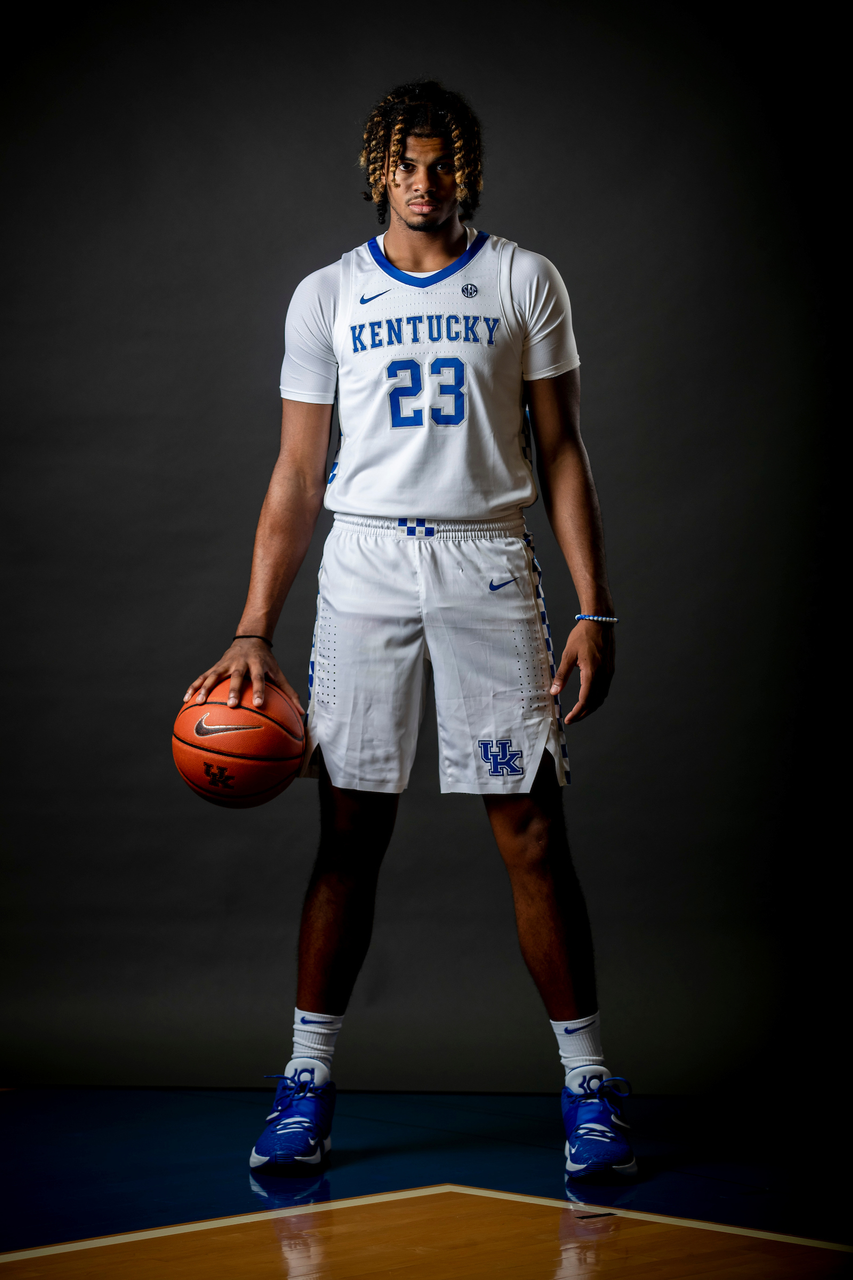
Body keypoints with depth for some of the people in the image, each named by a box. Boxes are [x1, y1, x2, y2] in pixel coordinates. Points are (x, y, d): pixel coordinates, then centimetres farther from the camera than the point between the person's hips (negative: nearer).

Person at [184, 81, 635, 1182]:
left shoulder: (525, 282, 7)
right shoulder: (326, 296, 9)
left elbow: (562, 457, 6)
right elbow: (296, 477, 9)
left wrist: (594, 612, -3)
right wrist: (253, 632, 1)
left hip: (488, 564, -1)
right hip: (364, 563, 1)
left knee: (532, 834, -2)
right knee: (349, 833, 2)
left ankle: (585, 1079, 10)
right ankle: (307, 1077, 13)